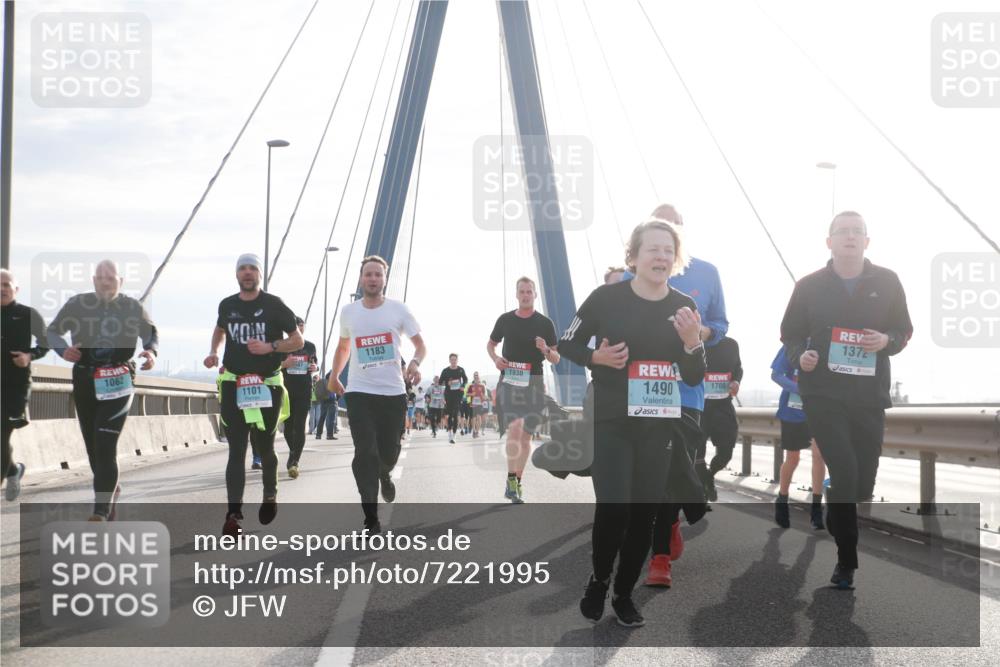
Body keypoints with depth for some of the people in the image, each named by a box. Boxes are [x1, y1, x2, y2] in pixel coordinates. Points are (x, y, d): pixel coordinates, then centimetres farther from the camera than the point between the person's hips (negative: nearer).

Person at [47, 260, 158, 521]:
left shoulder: (133, 307, -1)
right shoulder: (77, 304, 0)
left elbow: (152, 334, 11)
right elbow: (51, 331, 7)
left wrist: (152, 352, -12)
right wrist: (63, 349, -15)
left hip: (118, 381, -3)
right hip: (85, 380, 3)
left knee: (105, 443, -14)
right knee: (93, 444, 11)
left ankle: (101, 511, -17)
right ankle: (111, 489, 38)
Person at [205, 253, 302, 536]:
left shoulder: (274, 305, -4)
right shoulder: (227, 306, 6)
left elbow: (298, 340, -1)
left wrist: (269, 347, -17)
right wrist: (213, 352, 8)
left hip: (268, 386, -2)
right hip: (234, 386, 2)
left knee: (264, 447, 10)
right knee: (236, 451, -6)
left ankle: (270, 494, 38)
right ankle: (234, 514, -10)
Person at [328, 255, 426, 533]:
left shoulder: (398, 309, -1)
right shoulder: (348, 312, 5)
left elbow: (420, 345, 1)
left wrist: (415, 363, -19)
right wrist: (334, 376, 20)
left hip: (393, 392, 0)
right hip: (359, 392, 0)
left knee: (389, 452, 8)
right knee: (365, 453, -11)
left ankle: (385, 476, 47)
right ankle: (371, 520, -8)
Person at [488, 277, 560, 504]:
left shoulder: (545, 323, 3)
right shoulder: (505, 320, 6)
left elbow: (556, 359, 5)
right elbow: (491, 343, 21)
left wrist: (546, 350, -17)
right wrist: (495, 358, 0)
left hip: (533, 382, 1)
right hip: (509, 380, -1)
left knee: (525, 434, 7)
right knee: (514, 428, -19)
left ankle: (517, 482, 19)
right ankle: (511, 480, -15)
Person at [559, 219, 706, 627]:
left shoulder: (684, 307, 1)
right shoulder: (607, 298, -9)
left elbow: (694, 378, 4)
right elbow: (566, 346, 3)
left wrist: (692, 342, -14)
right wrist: (597, 358, -16)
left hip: (660, 427, 4)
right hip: (611, 423, -3)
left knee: (644, 514, 8)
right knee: (613, 509, -12)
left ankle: (624, 594, 25)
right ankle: (598, 581, 17)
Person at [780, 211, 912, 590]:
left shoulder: (887, 282, 3)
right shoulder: (810, 286, 1)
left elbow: (904, 331, 9)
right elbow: (790, 334, 9)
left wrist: (887, 341, -13)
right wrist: (800, 356, -12)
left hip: (870, 395, 3)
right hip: (823, 393, -2)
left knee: (864, 478, 7)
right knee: (844, 471, -16)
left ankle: (837, 529, 33)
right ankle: (846, 559, -5)